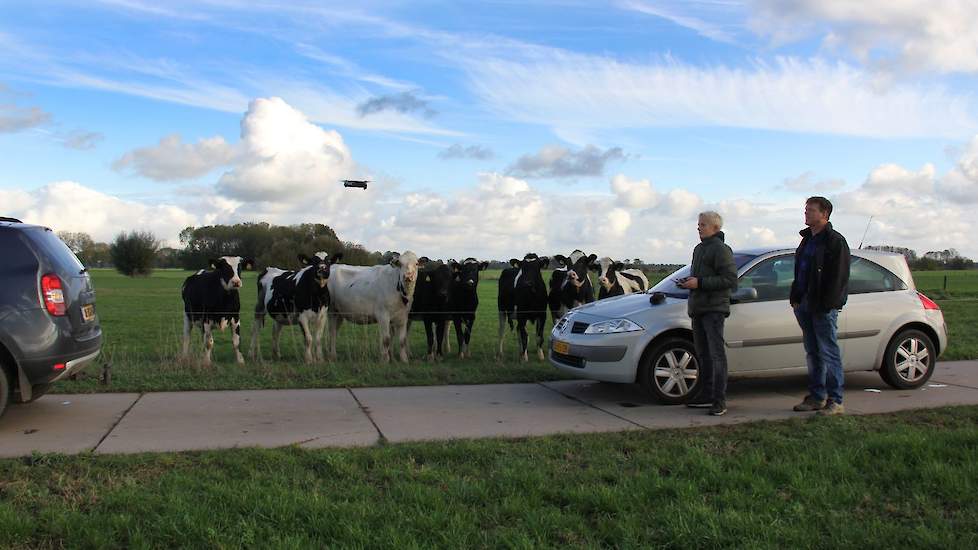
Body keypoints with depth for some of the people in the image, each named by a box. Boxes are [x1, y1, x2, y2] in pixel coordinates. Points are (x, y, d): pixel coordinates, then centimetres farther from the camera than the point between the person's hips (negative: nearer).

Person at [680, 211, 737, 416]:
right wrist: (688, 282, 9)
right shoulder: (699, 249, 19)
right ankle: (706, 395, 20)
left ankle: (719, 401, -8)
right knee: (703, 354, 12)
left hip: (714, 308, -9)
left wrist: (700, 283, -19)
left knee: (716, 353, -9)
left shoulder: (721, 249, -9)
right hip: (698, 308, 9)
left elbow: (730, 279, -17)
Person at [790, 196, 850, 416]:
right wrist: (796, 298, 13)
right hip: (805, 305, 8)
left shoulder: (835, 241, -8)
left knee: (829, 353, -4)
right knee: (812, 353, 12)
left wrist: (826, 305, -19)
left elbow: (838, 277, -14)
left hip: (824, 307, -8)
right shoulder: (807, 239, 18)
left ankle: (835, 401, 1)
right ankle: (817, 397, 19)